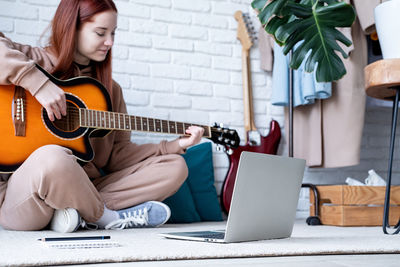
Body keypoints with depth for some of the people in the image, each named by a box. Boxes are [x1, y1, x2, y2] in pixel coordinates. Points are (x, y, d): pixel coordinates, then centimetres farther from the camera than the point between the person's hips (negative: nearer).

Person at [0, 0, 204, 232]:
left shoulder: (110, 90, 16)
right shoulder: (36, 61, 0)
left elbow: (118, 153, 12)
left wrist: (176, 146, 2)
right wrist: (37, 81, -24)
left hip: (84, 190, 6)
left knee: (175, 166, -2)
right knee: (52, 158, -41)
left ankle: (80, 214, -17)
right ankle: (108, 218, -11)